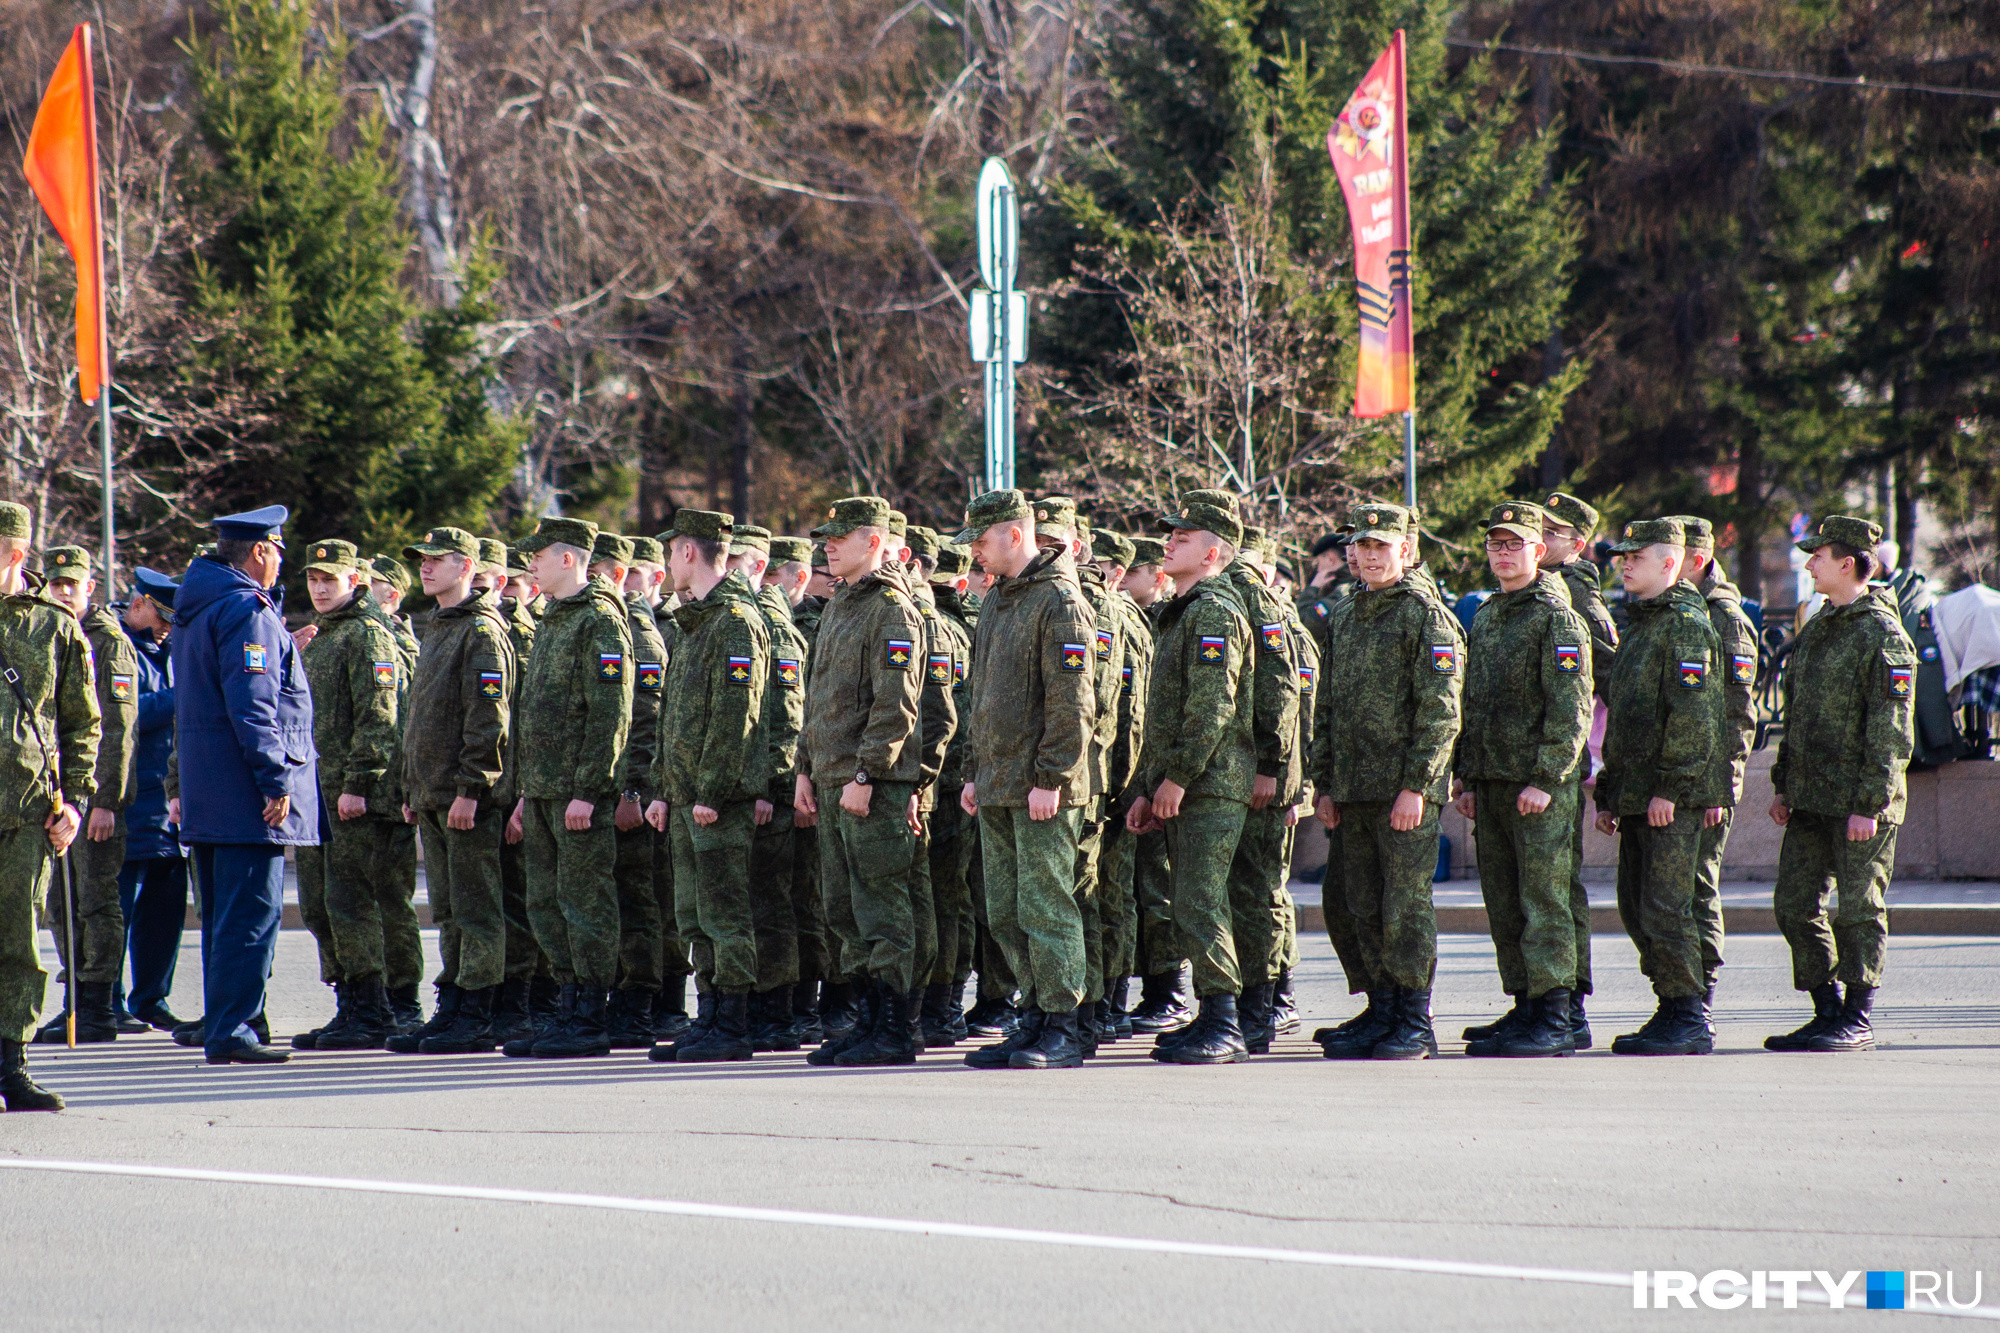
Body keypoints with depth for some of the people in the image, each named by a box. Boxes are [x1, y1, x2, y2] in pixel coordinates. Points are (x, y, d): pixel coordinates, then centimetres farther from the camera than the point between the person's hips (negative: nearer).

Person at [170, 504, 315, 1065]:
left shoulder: (197, 607, 16)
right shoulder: (246, 610, -15)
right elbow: (252, 704, -21)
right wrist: (275, 780, -20)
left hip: (206, 790, 10)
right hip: (245, 788, -10)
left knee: (224, 910, 16)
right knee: (252, 910, -9)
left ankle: (222, 1021, 22)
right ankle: (231, 1031, -11)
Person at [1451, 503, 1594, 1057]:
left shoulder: (1557, 618, -8)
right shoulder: (1484, 618, 17)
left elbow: (1571, 710, -14)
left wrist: (1544, 780, -19)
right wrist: (1465, 777, 16)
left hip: (1541, 786, -8)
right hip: (1491, 784, 8)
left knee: (1543, 901, -8)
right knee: (1503, 905, 9)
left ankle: (1555, 1019, -7)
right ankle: (1524, 1007, 16)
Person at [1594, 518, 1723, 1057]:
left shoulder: (1686, 625, -10)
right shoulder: (1639, 627, 20)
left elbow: (1692, 715, -18)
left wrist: (1670, 788, -22)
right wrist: (1607, 793, 22)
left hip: (1671, 800, -10)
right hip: (1636, 798, 10)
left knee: (1665, 910, -10)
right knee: (1636, 908, 10)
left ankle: (1690, 1022, -5)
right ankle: (1674, 1011, 16)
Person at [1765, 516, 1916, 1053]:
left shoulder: (1883, 637, -11)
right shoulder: (1815, 631, 15)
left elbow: (1891, 731, -14)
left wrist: (1869, 805, -18)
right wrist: (1783, 785, 16)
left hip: (1860, 805, -8)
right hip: (1810, 801, 8)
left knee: (1857, 908, -4)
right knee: (1794, 904, 6)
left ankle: (1858, 1020, 4)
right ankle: (1827, 1013, 15)